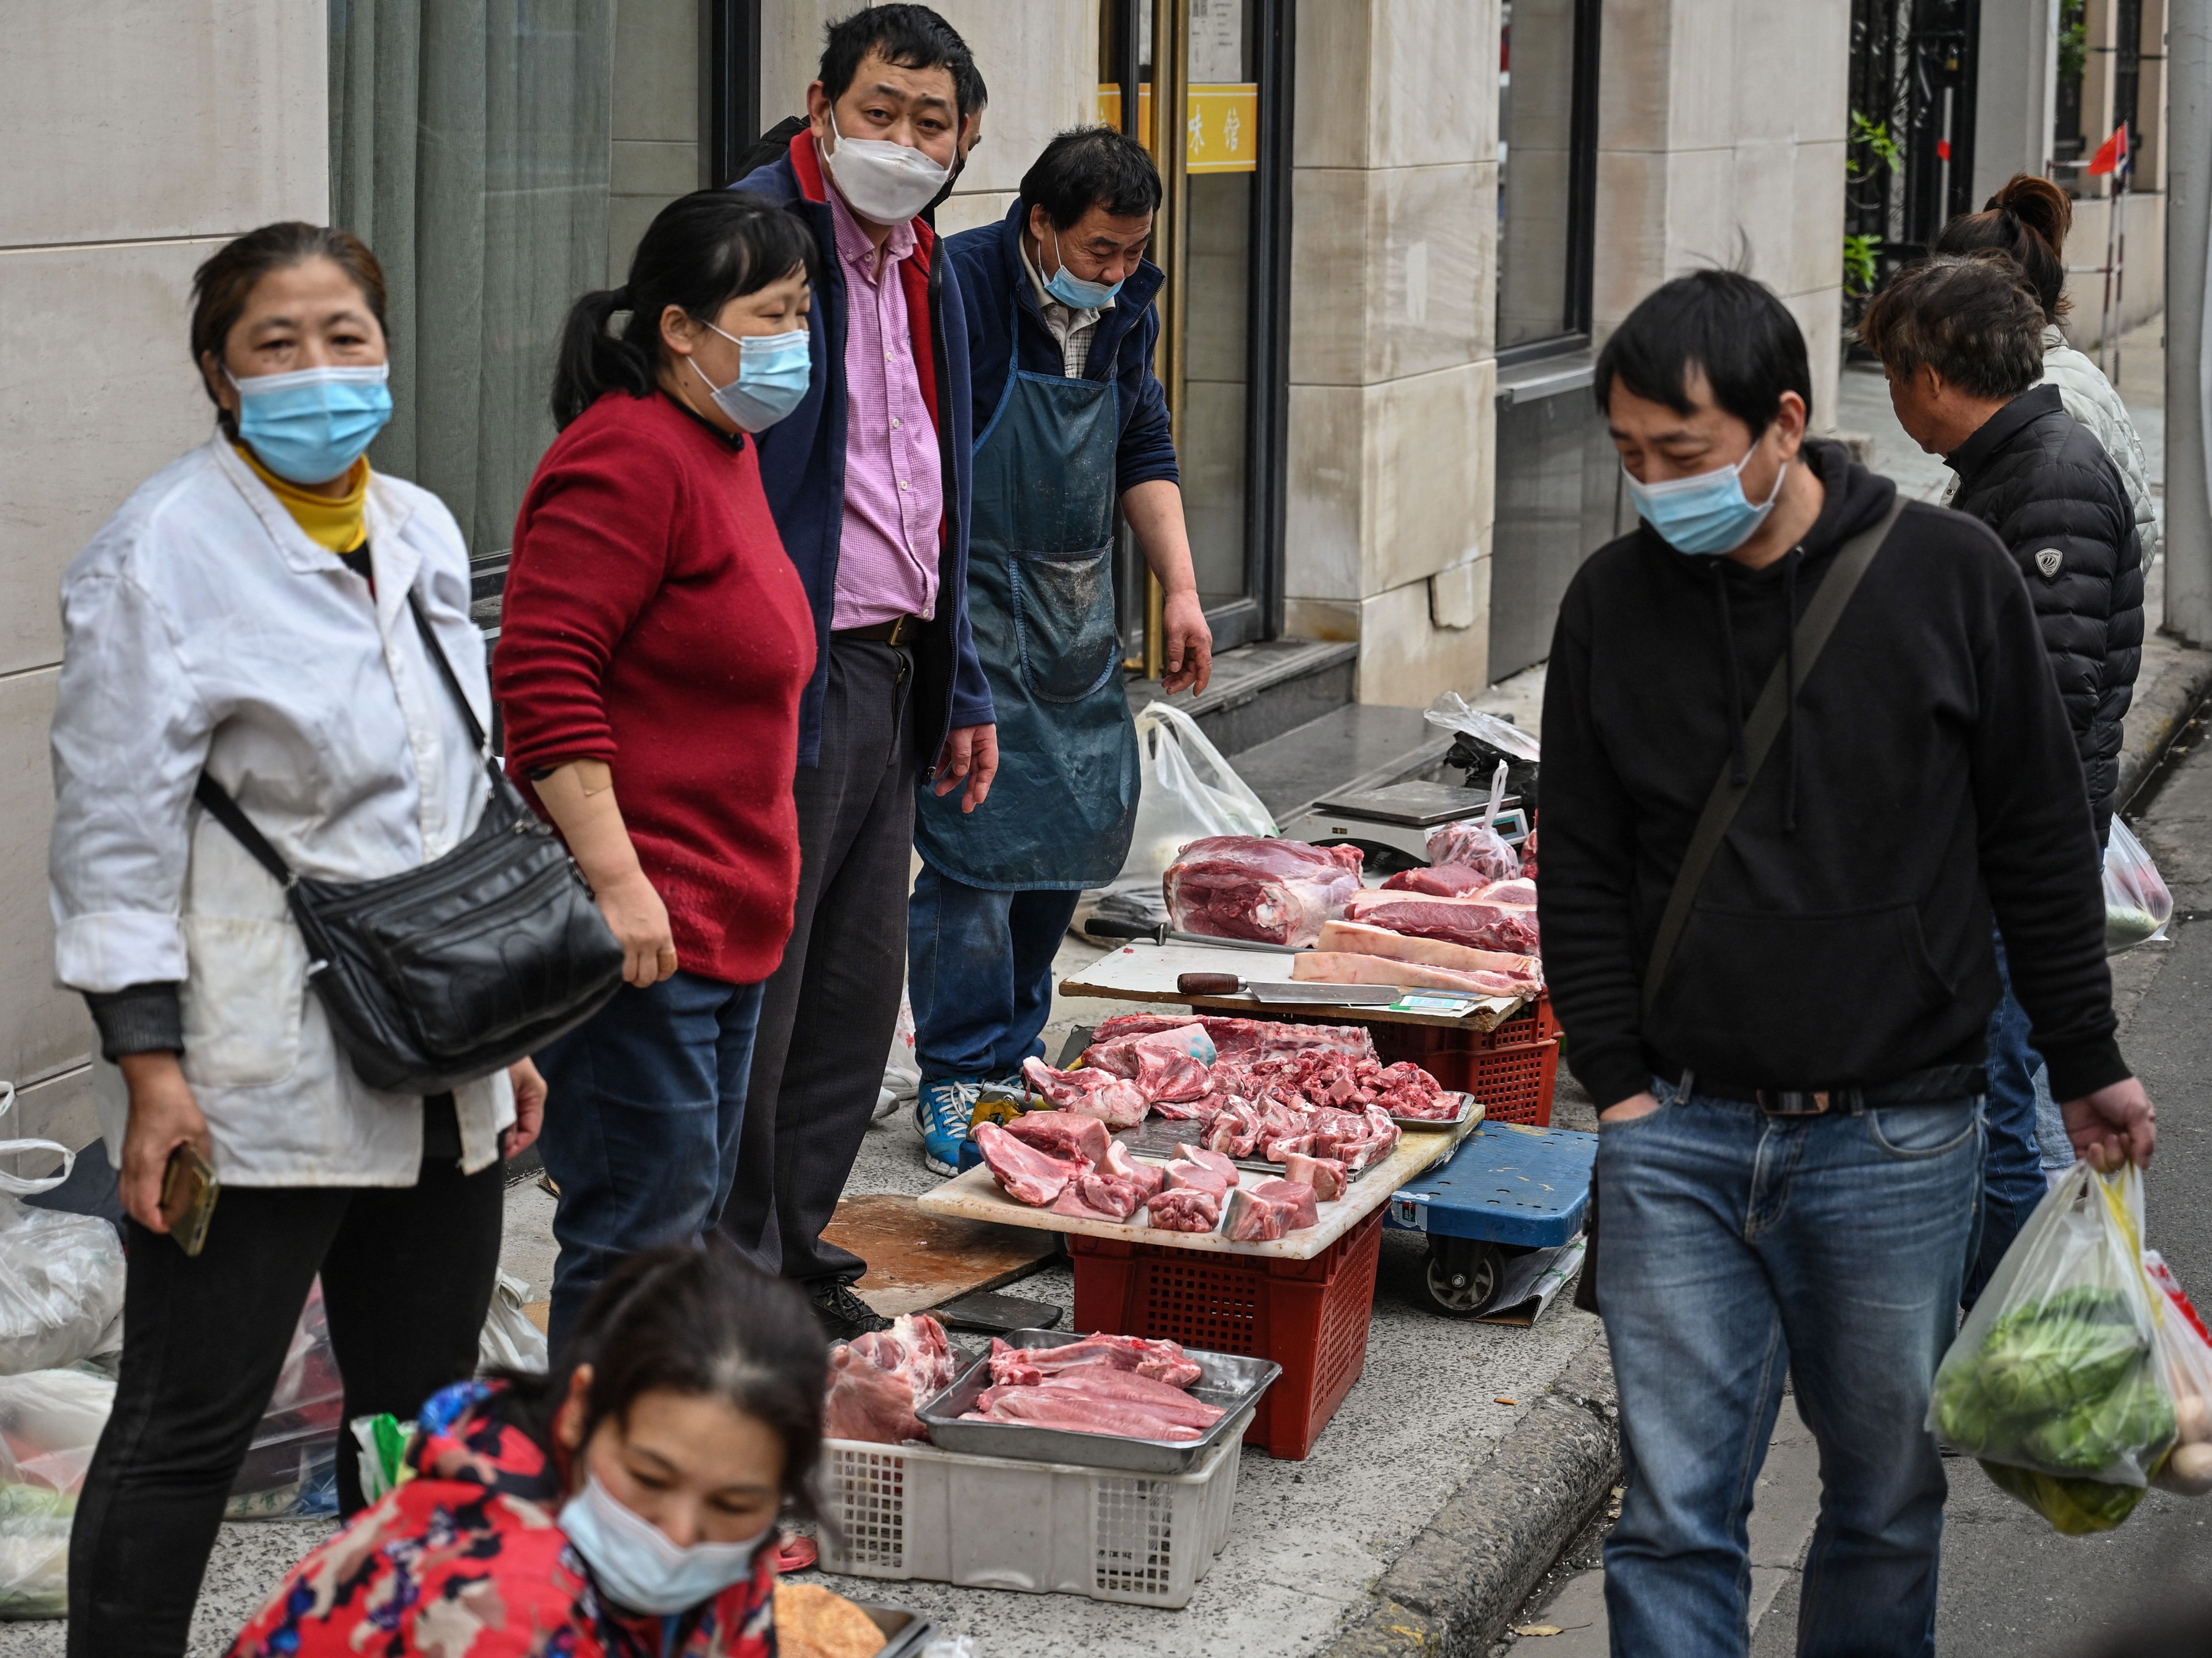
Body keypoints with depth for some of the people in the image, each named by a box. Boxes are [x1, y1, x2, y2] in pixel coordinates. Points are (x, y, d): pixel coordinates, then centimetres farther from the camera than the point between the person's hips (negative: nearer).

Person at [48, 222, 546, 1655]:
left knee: (427, 1429, 14)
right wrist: (149, 1064, -17)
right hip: (254, 1089, -7)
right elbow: (116, 827, -12)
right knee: (187, 1435, 0)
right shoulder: (164, 552, -10)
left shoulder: (423, 533, 11)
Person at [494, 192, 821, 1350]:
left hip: (725, 919, 11)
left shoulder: (725, 448, 17)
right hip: (637, 927, -11)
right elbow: (543, 679, -23)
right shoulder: (630, 460, -15)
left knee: (690, 1218, 15)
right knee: (644, 1224, -7)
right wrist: (616, 879, -25)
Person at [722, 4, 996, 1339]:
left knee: (859, 991, 14)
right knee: (751, 996, -3)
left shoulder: (926, 271, 16)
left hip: (889, 678, 9)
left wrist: (960, 687, 21)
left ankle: (796, 1256, 25)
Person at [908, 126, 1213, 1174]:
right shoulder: (957, 291, -16)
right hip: (971, 607, -8)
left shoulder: (1124, 311, 8)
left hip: (1077, 615, 8)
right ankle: (957, 1081, -2)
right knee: (976, 839, -10)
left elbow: (1144, 456, 19)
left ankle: (1014, 1049, 22)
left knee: (1085, 829, 8)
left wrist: (1180, 590, 12)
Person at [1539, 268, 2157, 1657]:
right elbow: (1583, 870, 8)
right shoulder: (1616, 601, 2)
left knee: (1888, 1496, 11)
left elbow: (2040, 846, 4)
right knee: (1676, 1511, 0)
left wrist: (2088, 1061, 8)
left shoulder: (1948, 576, -4)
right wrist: (1617, 1081, 1)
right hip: (1681, 1133, 1)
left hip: (1895, 1139, -1)